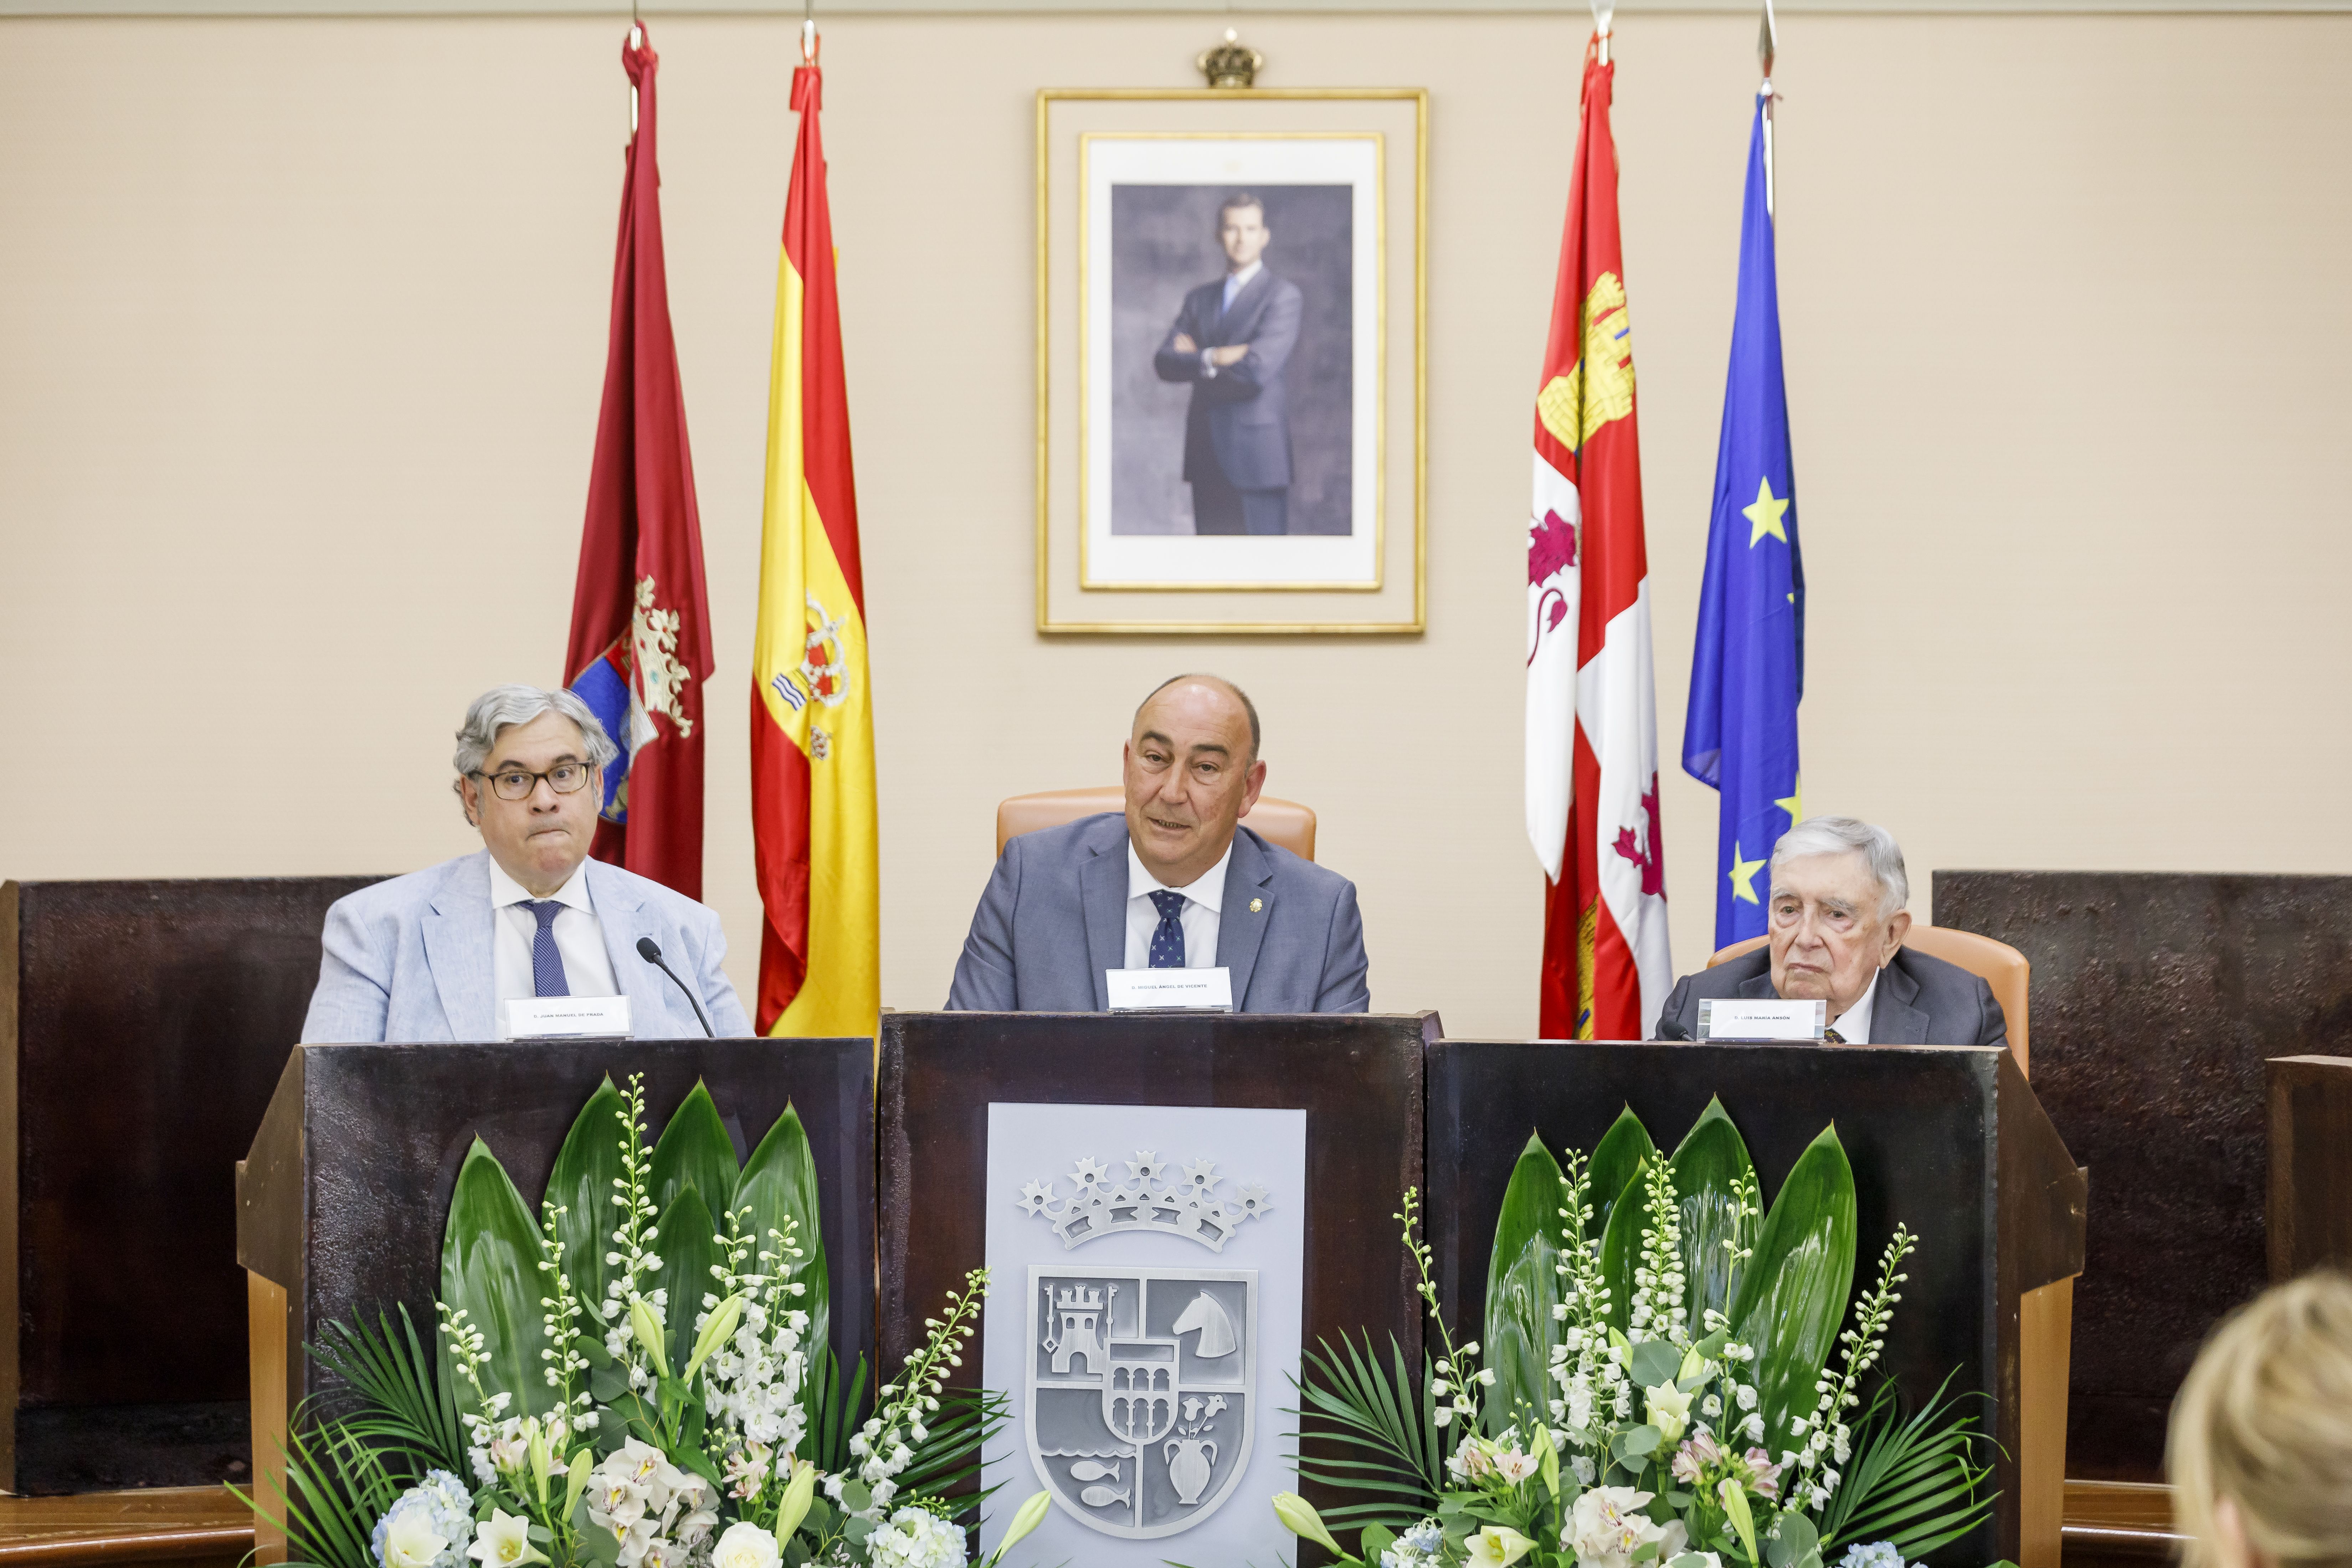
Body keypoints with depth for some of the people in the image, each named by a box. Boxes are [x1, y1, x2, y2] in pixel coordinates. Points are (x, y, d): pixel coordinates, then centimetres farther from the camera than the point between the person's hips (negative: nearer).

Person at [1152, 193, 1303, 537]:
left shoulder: (1282, 295, -2)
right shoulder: (1199, 299, 17)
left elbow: (1257, 370, -15)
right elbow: (1164, 363, 5)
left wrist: (1196, 361, -2)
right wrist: (1214, 358, -13)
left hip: (1257, 456, -5)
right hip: (1207, 457, 5)